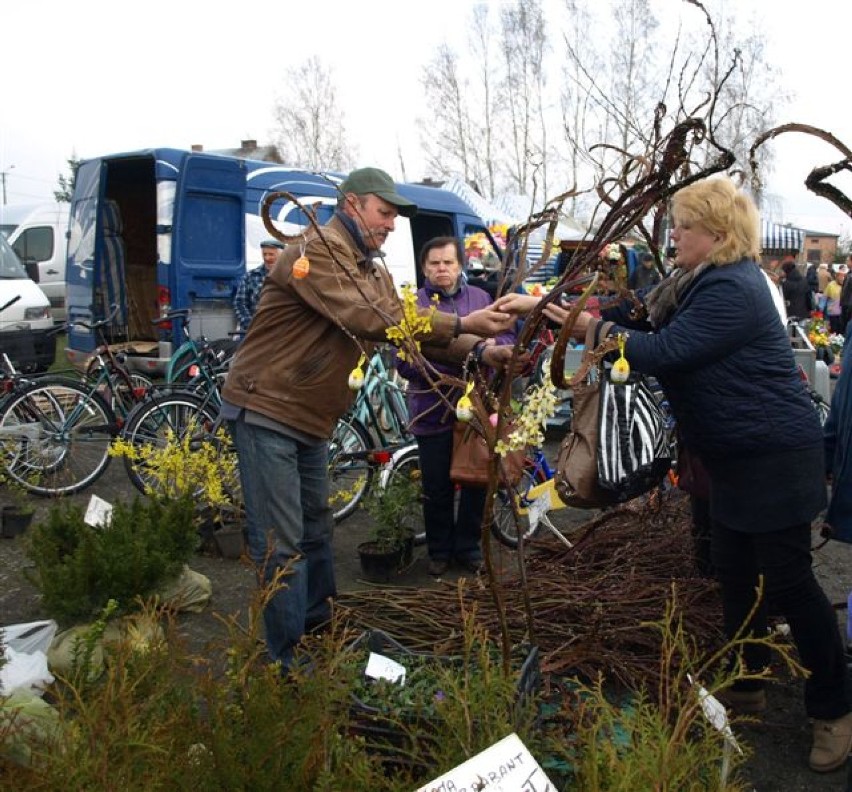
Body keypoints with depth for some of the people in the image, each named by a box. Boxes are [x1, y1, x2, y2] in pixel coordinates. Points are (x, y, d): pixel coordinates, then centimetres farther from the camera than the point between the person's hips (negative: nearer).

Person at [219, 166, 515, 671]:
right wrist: (460, 324, -31)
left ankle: (320, 626, 38)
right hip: (266, 411, -9)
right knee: (282, 545, -5)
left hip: (312, 419, 9)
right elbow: (367, 319, -30)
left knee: (316, 530, 20)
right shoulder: (318, 250, -17)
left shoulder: (373, 269, 13)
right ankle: (286, 659, 7)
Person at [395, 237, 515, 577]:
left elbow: (508, 336, 8)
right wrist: (452, 365, -24)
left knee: (477, 481, 13)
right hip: (433, 412, -3)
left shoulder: (480, 297, 6)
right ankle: (439, 550, 28)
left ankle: (468, 546, 30)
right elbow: (405, 362, -13)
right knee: (437, 488, 9)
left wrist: (493, 344, -15)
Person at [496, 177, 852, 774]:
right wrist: (539, 308, 1)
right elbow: (637, 316, 8)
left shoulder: (732, 290, -21)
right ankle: (747, 686, 32)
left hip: (774, 457, -10)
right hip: (736, 457, 10)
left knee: (787, 580, -1)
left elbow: (663, 351, -27)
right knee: (735, 573, 16)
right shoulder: (699, 284, 12)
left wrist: (598, 331, -12)